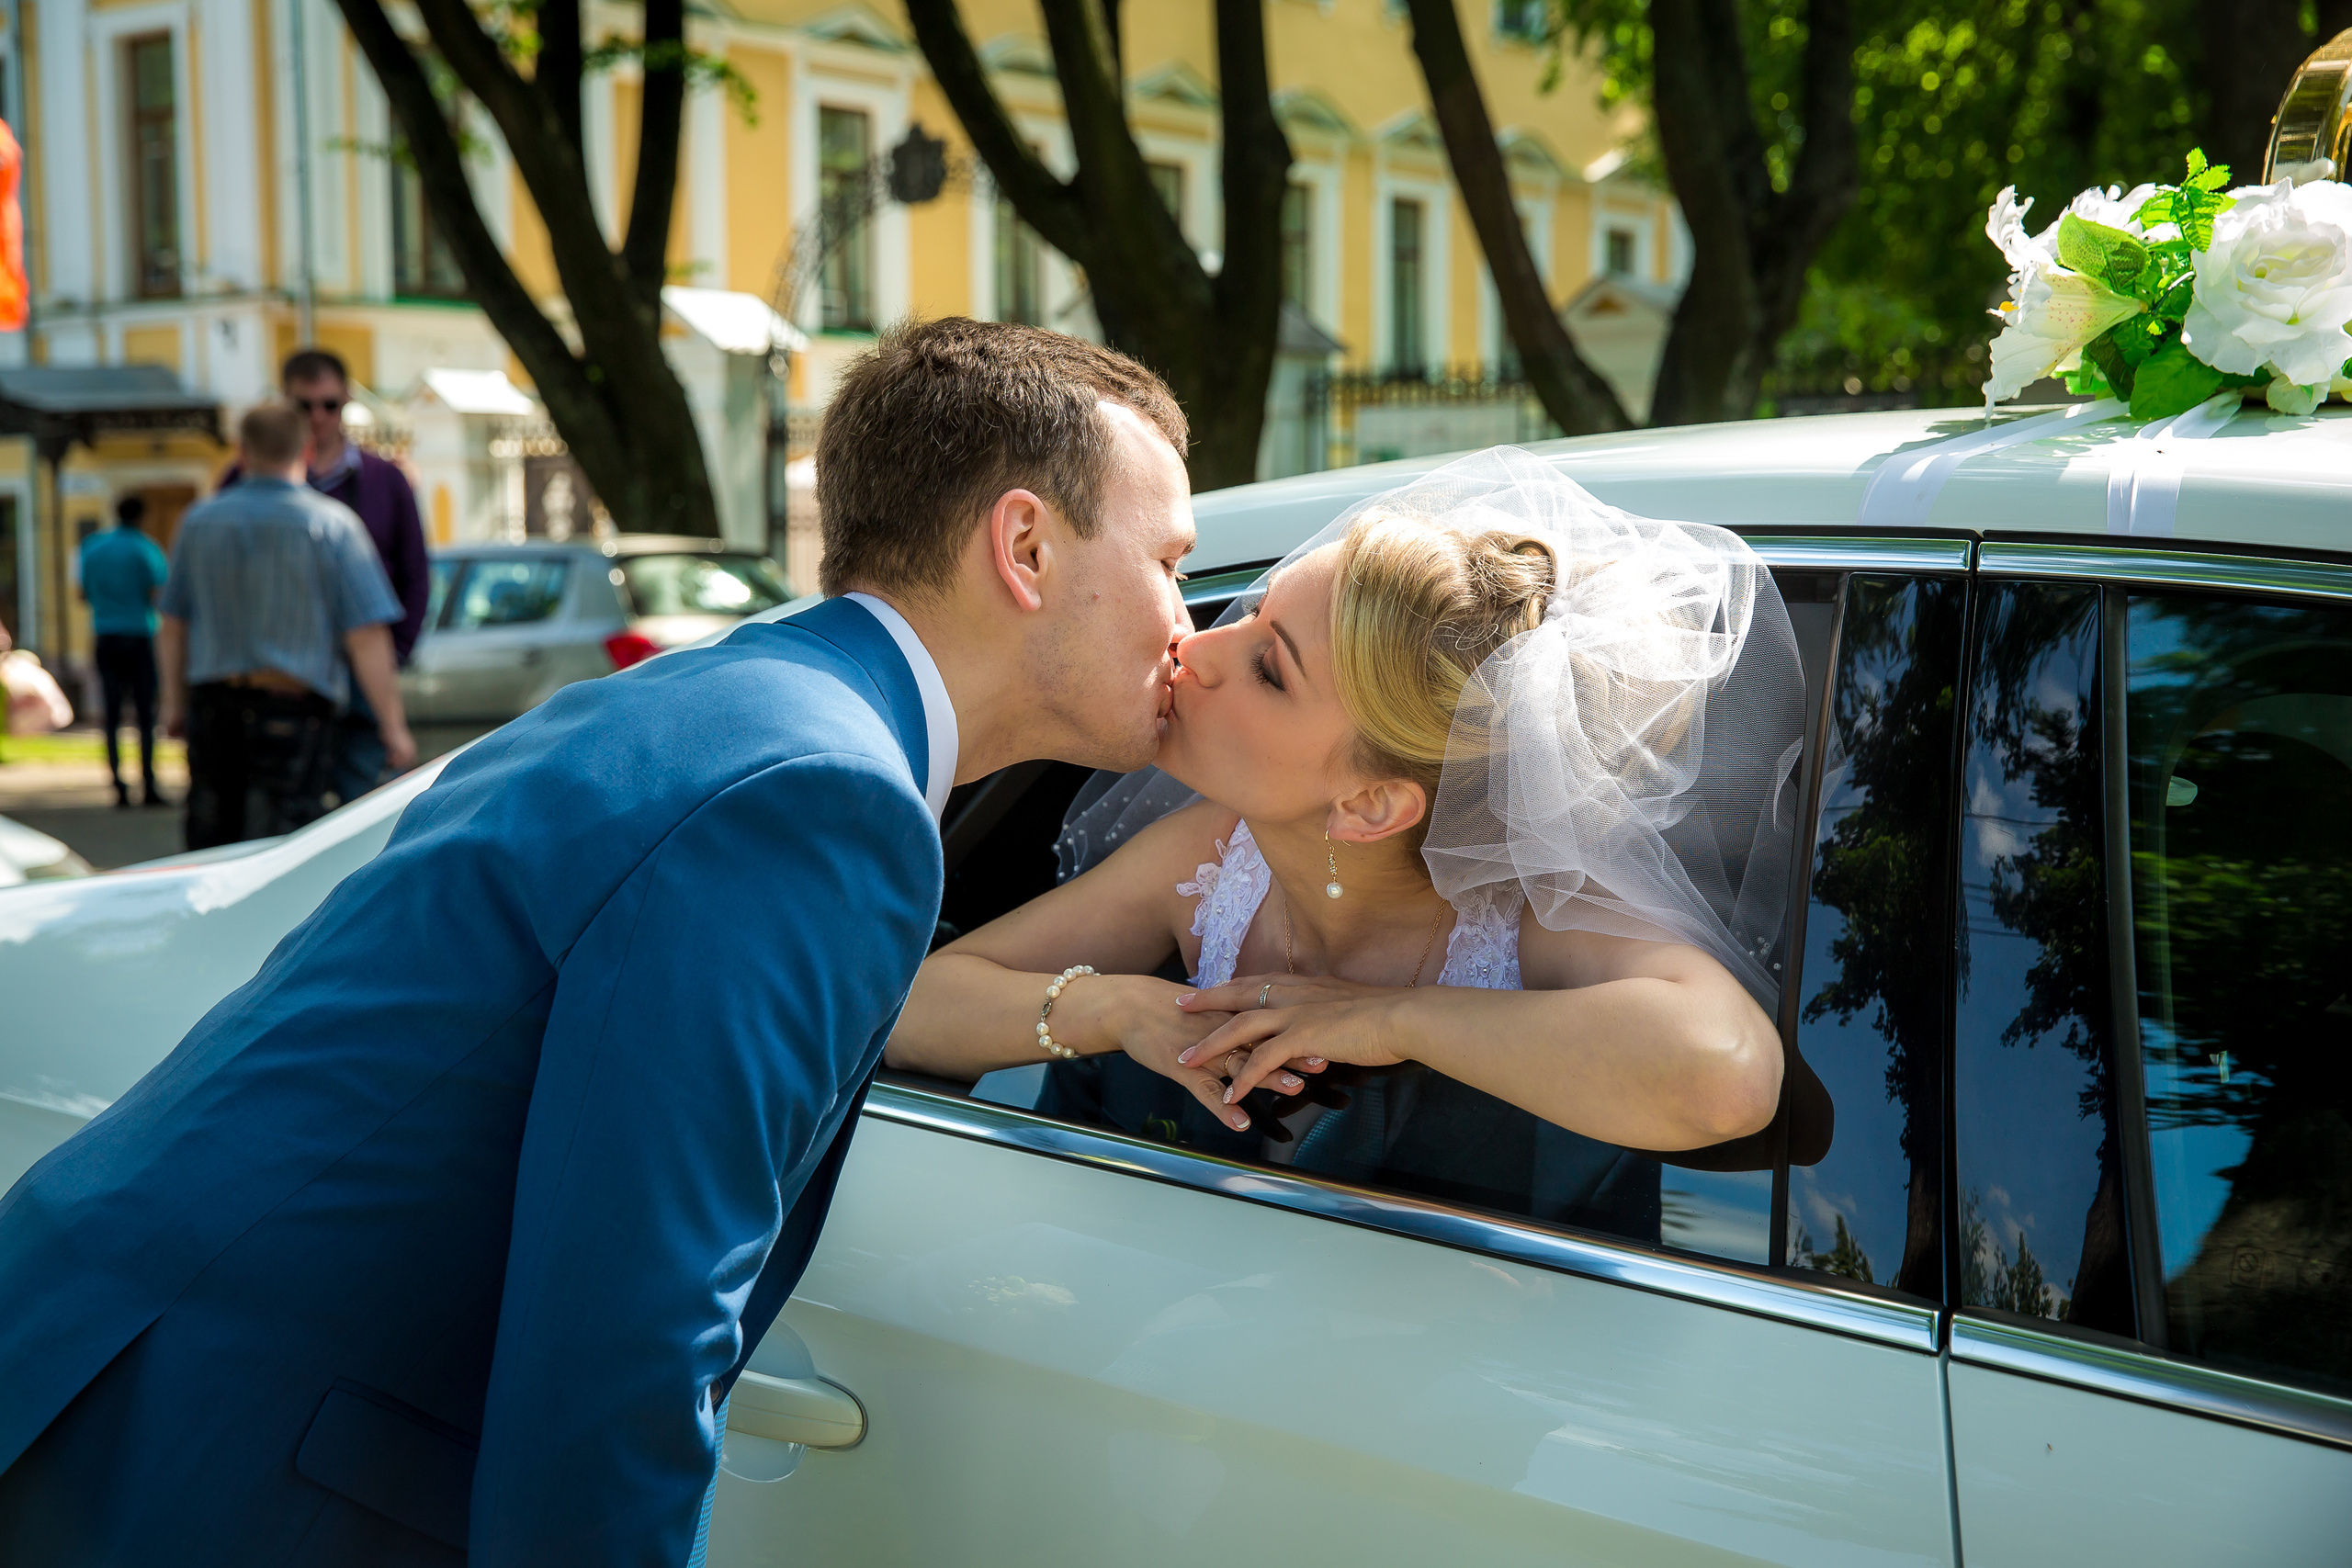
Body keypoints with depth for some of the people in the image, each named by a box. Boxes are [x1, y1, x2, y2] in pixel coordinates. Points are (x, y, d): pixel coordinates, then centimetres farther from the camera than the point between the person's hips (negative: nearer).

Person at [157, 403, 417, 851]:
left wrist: (174, 703, 24)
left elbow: (173, 625, 13)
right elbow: (367, 635, -10)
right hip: (294, 708, -4)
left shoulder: (200, 521, 7)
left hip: (211, 702, 4)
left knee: (210, 845, 14)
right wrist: (393, 726, -7)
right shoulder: (333, 524, -5)